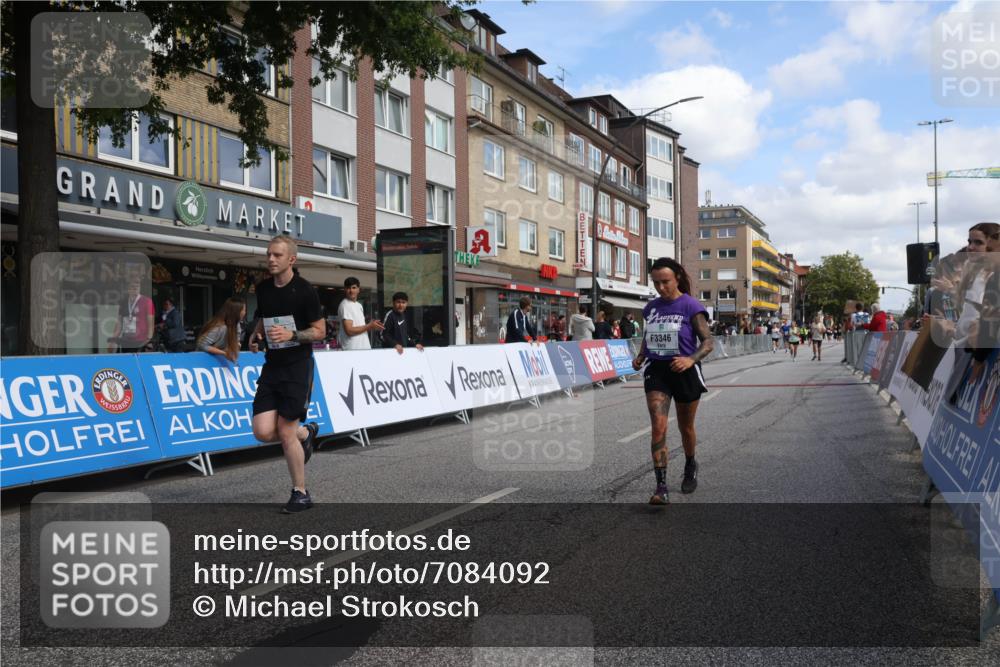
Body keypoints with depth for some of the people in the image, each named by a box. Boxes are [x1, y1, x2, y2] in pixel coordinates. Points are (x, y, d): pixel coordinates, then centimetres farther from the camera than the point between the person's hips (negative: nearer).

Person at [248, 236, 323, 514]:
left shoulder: (304, 290, -9)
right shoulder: (263, 288, 9)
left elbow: (320, 331, -6)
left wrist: (292, 334, -22)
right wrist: (255, 337, 4)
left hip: (297, 366, -6)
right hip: (271, 366, 6)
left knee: (285, 433, -7)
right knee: (263, 432, -6)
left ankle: (300, 494, 12)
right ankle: (306, 433, 27)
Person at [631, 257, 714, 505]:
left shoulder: (691, 306, -8)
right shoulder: (651, 307, 7)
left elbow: (708, 341, -10)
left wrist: (691, 359, -27)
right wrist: (640, 356, 5)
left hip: (684, 372, -3)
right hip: (656, 371, 3)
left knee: (685, 427, 15)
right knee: (658, 427, -13)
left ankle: (690, 467, 44)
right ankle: (661, 486, -12)